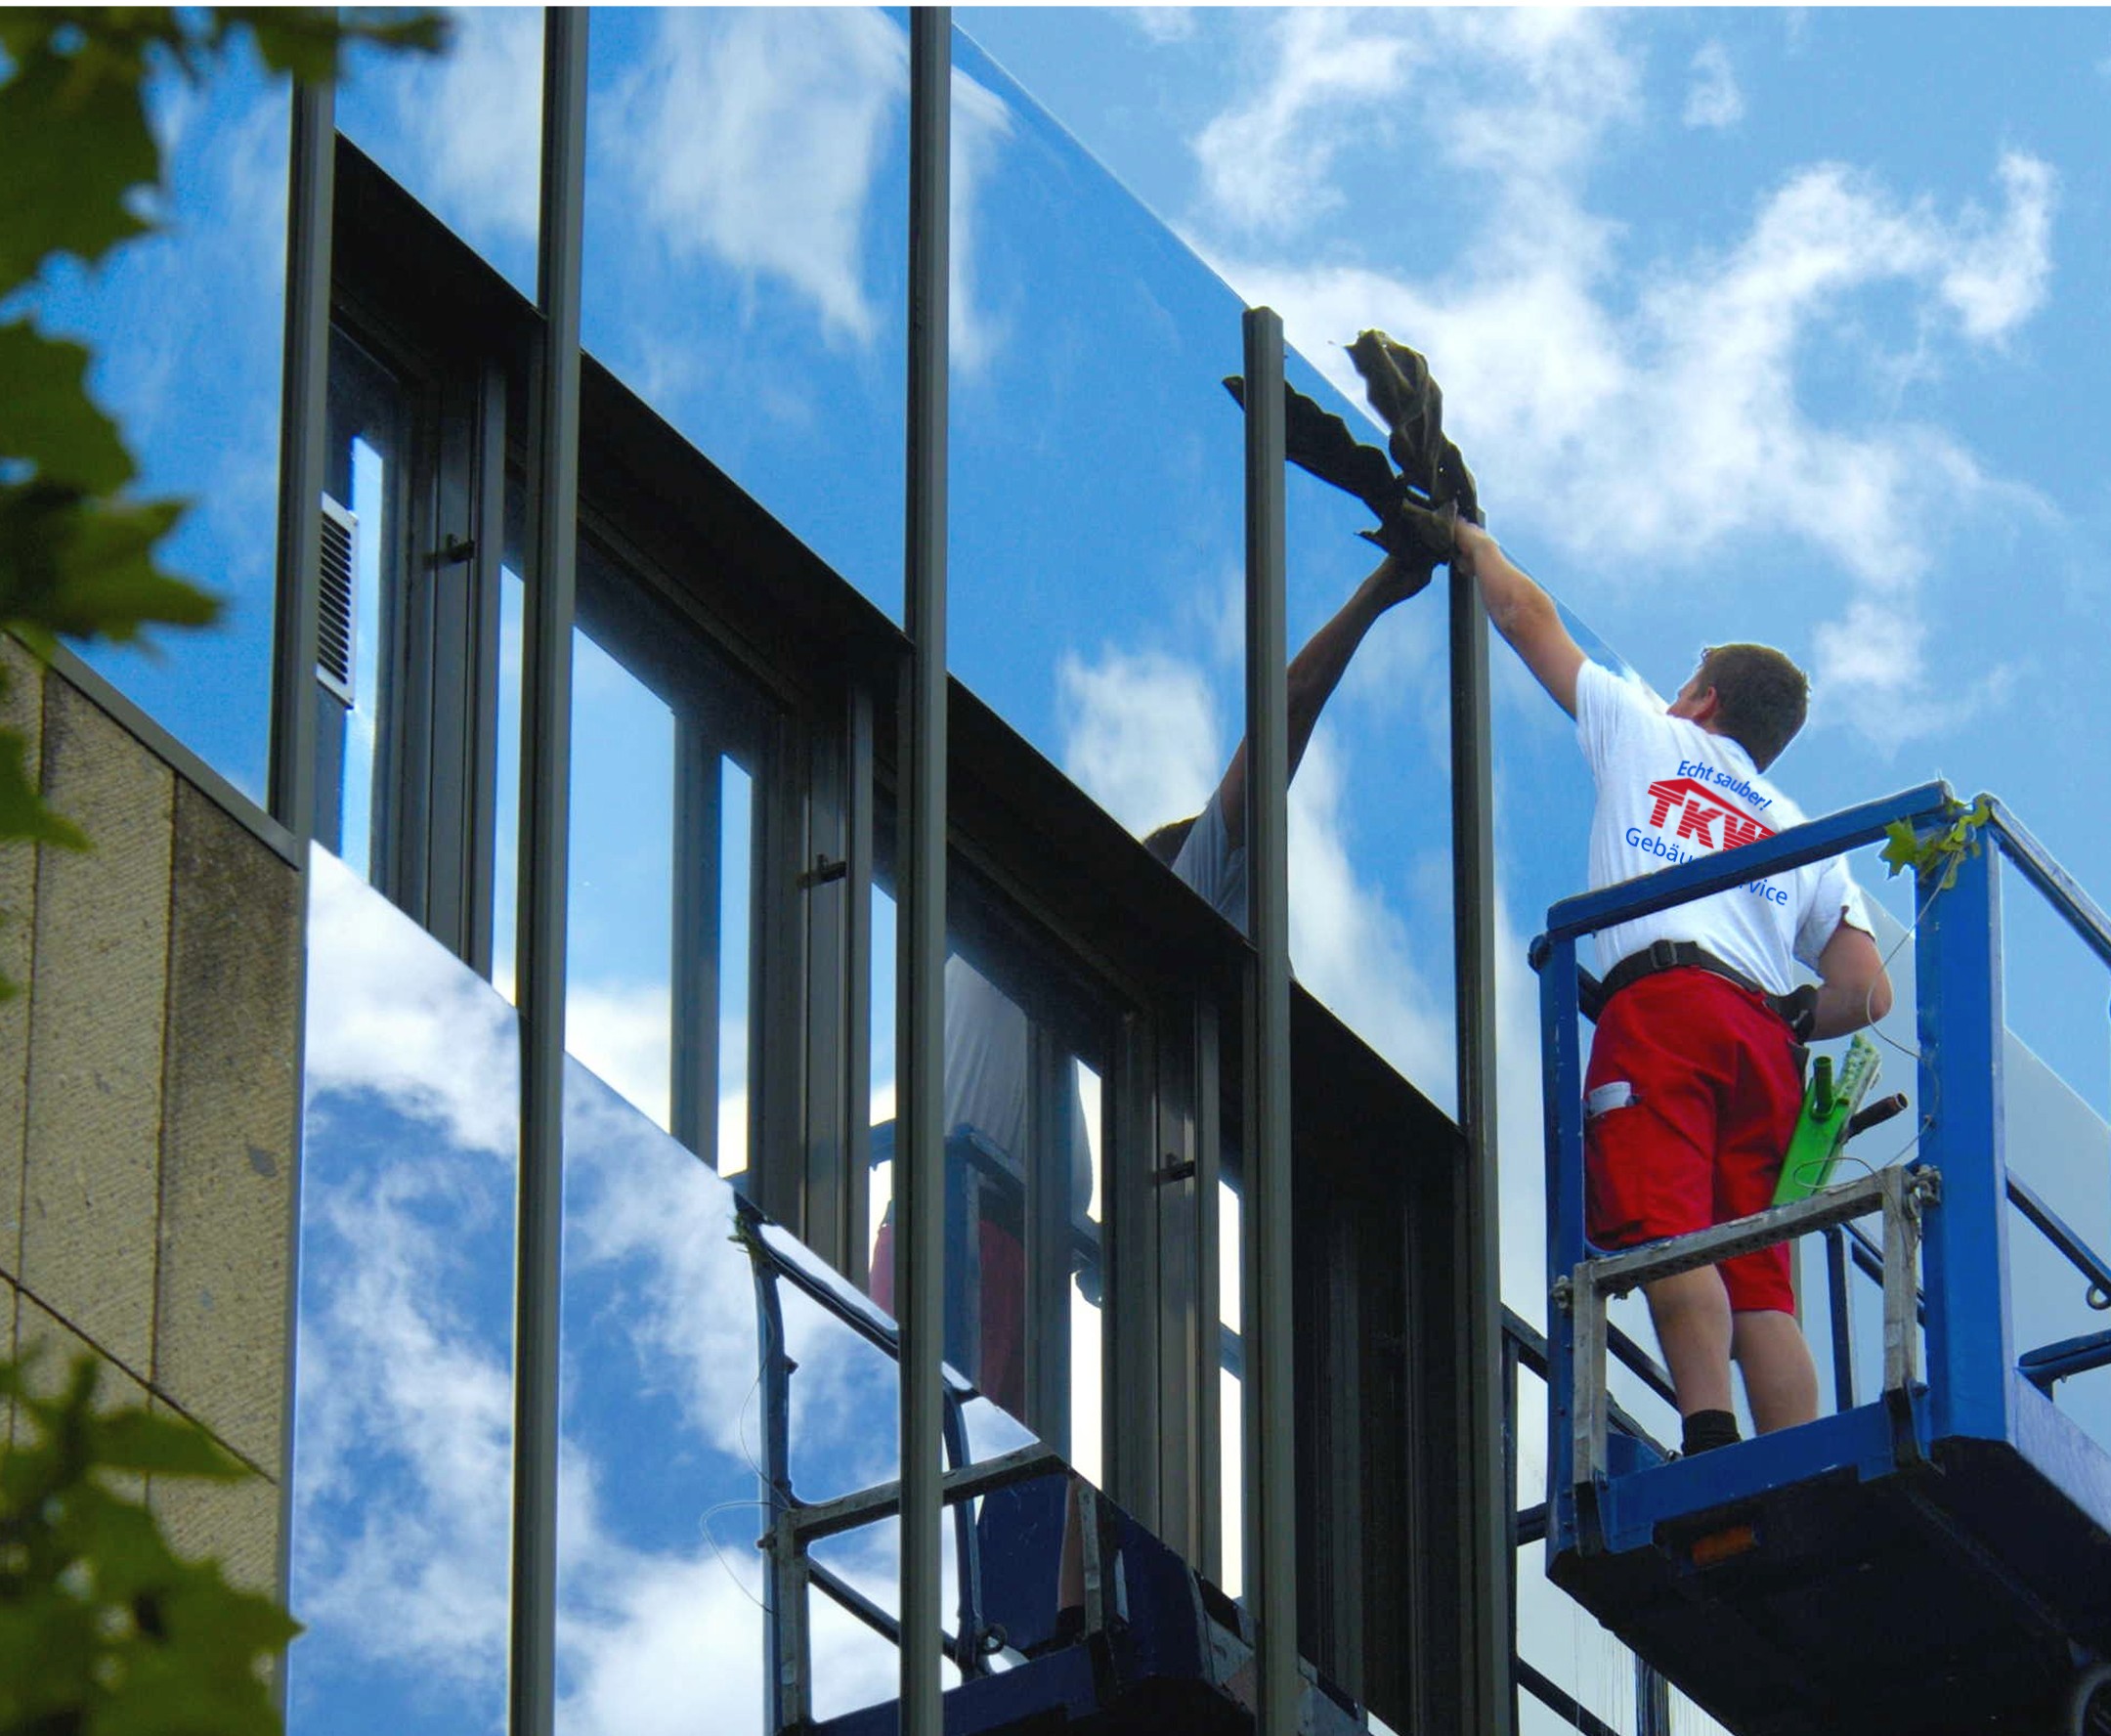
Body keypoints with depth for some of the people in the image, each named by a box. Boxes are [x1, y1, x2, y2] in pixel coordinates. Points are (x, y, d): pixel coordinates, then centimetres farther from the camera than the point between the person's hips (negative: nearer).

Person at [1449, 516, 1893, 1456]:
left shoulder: (1646, 734, 23)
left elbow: (1526, 618, 34)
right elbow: (1868, 992, 19)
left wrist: (1477, 547, 52)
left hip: (1661, 1002, -5)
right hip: (1763, 1030, 5)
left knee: (1665, 1232, -20)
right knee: (1758, 1276, -3)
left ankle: (1710, 1442, -39)